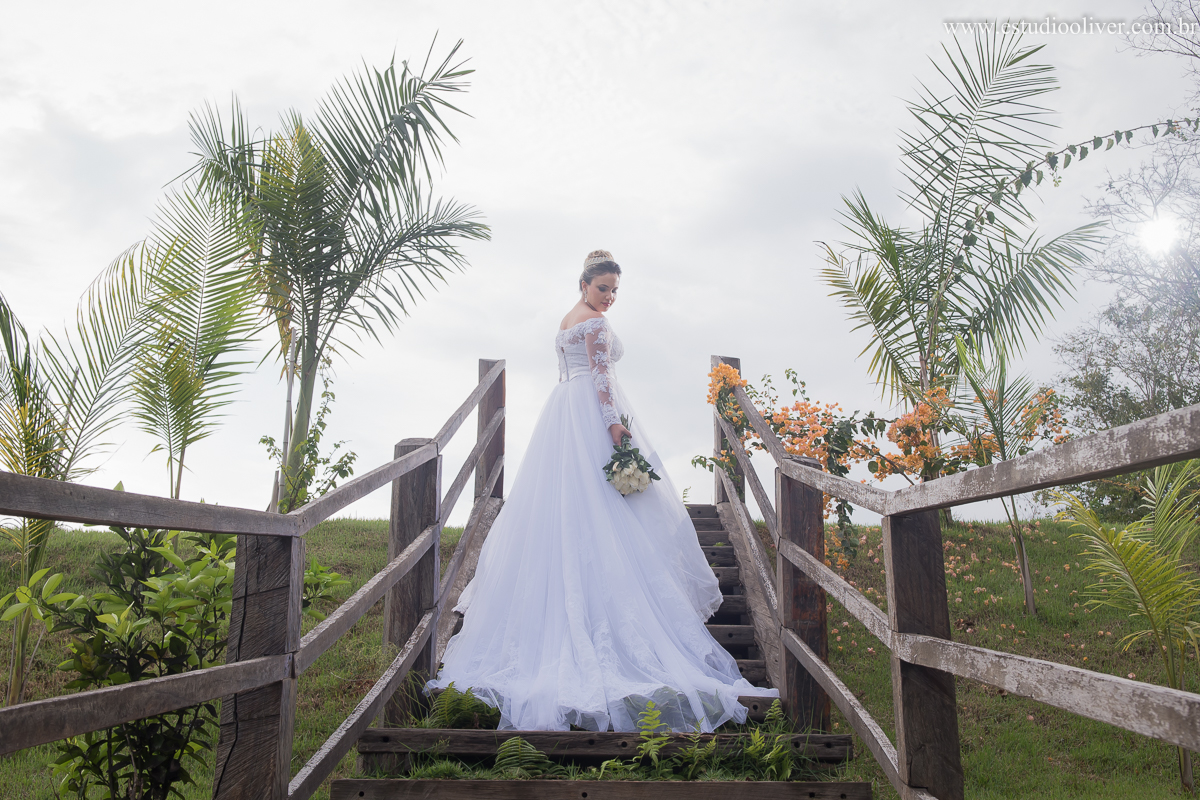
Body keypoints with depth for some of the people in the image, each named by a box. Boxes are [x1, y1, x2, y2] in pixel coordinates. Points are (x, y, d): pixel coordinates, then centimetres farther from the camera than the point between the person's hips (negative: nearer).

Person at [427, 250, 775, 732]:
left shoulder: (566, 320, 19)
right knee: (600, 513, -9)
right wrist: (614, 423, -22)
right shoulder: (595, 321, -10)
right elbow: (600, 375, -18)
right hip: (592, 414, -10)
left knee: (558, 502, 10)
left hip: (561, 411, 10)